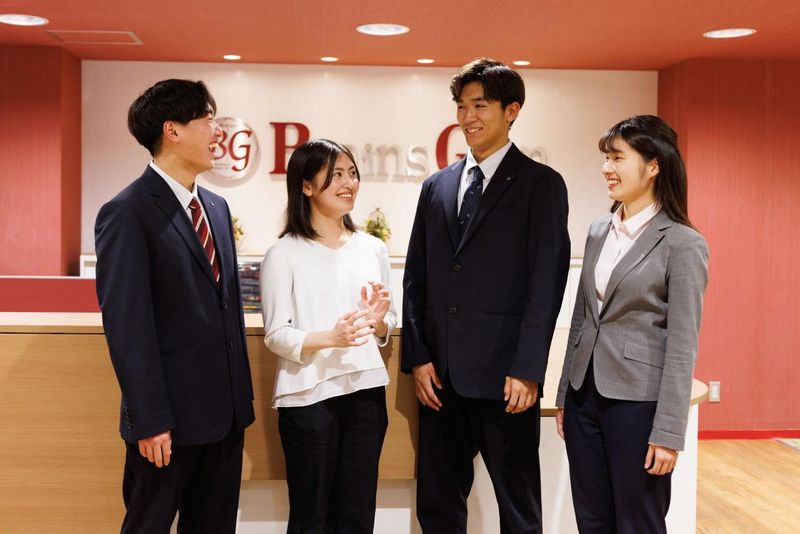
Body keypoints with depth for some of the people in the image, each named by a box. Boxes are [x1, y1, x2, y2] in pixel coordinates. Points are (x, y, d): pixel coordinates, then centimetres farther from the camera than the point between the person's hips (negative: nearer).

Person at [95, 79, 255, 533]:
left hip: (226, 410, 7)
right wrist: (149, 421, -17)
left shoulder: (216, 207, 11)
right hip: (171, 415, -7)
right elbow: (127, 327, -16)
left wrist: (242, 394, 14)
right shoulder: (128, 213, -12)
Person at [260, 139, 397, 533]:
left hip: (366, 392, 4)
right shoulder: (284, 253, -6)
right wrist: (331, 338, -24)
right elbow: (276, 335, -8)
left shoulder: (372, 248, 9)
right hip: (310, 396, -4)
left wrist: (379, 321, -7)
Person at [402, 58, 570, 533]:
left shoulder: (541, 184, -1)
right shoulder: (437, 186, 13)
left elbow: (547, 282, -8)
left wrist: (527, 370, -14)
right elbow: (416, 278, 12)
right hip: (441, 374, 5)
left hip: (505, 375, -5)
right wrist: (418, 357, 3)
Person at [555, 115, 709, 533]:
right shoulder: (598, 232, 8)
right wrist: (564, 396, 14)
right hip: (585, 394, 6)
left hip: (638, 402, -6)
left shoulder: (682, 244, -11)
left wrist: (667, 431, -14)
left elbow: (682, 346, -13)